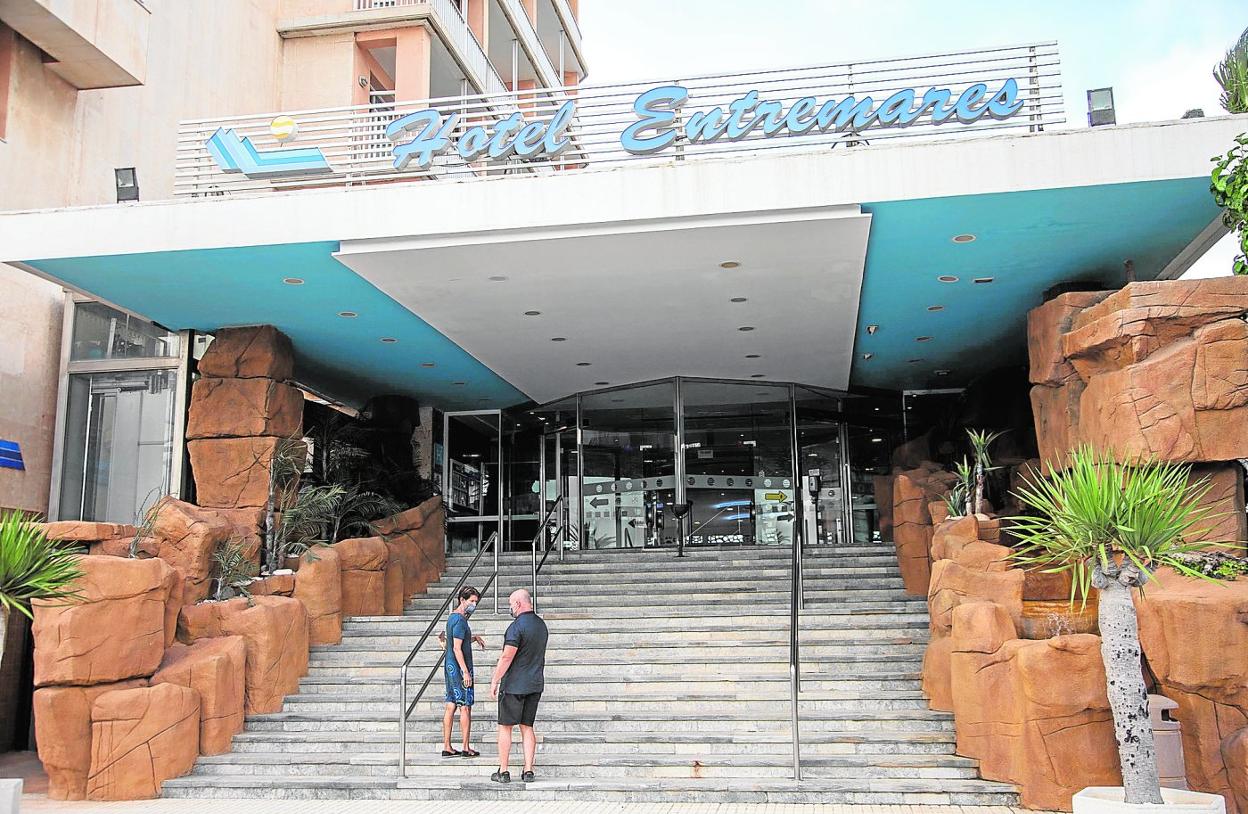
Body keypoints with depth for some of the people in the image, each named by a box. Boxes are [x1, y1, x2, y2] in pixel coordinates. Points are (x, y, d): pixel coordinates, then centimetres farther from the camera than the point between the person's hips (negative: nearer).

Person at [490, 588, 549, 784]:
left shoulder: (517, 626, -17)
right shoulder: (541, 625, 9)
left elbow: (507, 658, -19)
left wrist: (495, 681, -12)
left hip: (514, 685, -7)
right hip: (535, 684, 7)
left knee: (505, 727, 4)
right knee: (527, 727, 11)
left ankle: (503, 771, 6)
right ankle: (528, 771, 7)